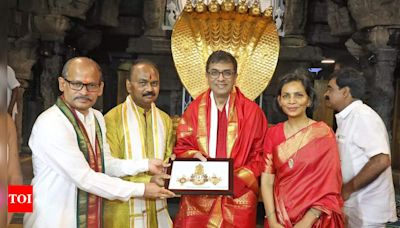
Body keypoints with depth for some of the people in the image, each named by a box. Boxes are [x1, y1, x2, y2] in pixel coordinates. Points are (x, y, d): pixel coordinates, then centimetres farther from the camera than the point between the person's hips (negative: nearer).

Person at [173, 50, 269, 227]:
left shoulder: (252, 112, 1)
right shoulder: (193, 109, 5)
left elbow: (260, 155, 2)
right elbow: (181, 148, 8)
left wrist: (239, 179, -11)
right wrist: (194, 155, -13)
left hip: (238, 198, -1)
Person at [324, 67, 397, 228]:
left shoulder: (362, 116, -20)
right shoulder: (347, 118, 8)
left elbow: (381, 160, -29)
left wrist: (347, 188, -21)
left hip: (368, 209, -8)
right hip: (354, 204, 8)